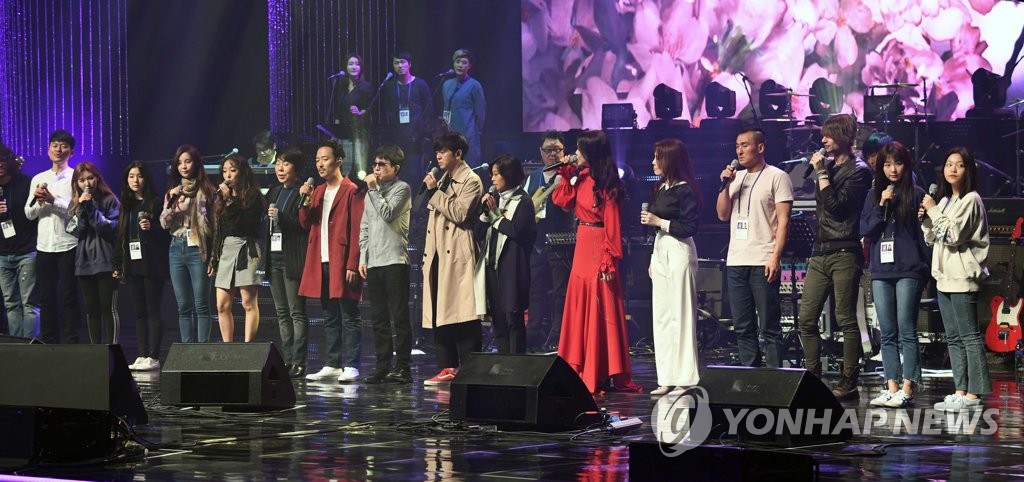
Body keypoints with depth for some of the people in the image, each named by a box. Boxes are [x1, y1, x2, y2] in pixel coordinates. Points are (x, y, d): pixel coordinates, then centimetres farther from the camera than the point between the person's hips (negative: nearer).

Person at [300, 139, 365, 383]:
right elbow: (306, 225, 14)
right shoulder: (318, 192, 17)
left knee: (349, 316, -4)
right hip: (322, 263, 7)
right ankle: (332, 365, 14)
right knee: (330, 317, 10)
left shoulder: (351, 191, -5)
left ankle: (351, 366, -5)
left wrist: (352, 265, -16)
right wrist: (306, 202, -4)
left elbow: (357, 230, -10)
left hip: (342, 264, -7)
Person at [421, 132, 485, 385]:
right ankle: (447, 367, 9)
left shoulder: (471, 181, -3)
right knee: (440, 314, 5)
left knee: (462, 315, -9)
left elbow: (460, 214, -17)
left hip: (458, 255, -8)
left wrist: (435, 192, -12)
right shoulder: (443, 180, 21)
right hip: (438, 255, 8)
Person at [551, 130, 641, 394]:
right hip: (582, 246, 9)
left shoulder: (607, 184, -14)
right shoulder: (582, 178, 10)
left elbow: (612, 224, -16)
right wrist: (565, 174, 7)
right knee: (579, 308, 11)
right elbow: (562, 200, 16)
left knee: (600, 310, -4)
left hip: (599, 249, -9)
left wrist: (609, 259, -20)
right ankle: (582, 370, 18)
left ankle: (601, 374, 0)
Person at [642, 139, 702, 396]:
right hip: (660, 251, 9)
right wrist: (653, 259, 18)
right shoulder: (661, 188, 14)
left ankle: (685, 378, -5)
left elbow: (690, 227, -14)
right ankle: (667, 379, 10)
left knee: (680, 315, -7)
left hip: (678, 252, -9)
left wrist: (659, 221, -15)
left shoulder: (685, 190, -10)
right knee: (661, 316, 7)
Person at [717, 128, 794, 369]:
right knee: (743, 328, 8)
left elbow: (783, 220, -7)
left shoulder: (777, 177, -2)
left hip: (763, 264, -7)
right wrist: (726, 186, 1)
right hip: (736, 262, 7)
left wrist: (775, 257, -16)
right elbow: (722, 214, 15)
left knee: (769, 327, -6)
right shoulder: (736, 178, 18)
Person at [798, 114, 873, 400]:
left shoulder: (858, 171, -4)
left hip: (844, 254, -8)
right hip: (820, 252, 8)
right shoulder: (829, 166, 18)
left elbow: (837, 205, -15)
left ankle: (849, 383, -2)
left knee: (846, 320, -5)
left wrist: (821, 174, -10)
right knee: (806, 318, 3)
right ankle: (812, 378, 9)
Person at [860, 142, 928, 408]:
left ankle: (907, 389, -6)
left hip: (908, 271, -5)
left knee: (906, 332, -6)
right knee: (887, 334, 5)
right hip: (881, 271, 5)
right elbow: (865, 230, 7)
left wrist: (925, 268, -5)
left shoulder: (916, 194, 1)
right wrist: (881, 206, -6)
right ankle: (891, 387, 8)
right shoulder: (874, 195, 14)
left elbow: (924, 233, 0)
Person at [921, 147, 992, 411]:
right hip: (944, 277, 9)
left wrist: (934, 211, -9)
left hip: (963, 277, -9)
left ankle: (972, 394, -10)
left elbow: (953, 235, -17)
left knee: (969, 336, -8)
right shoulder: (944, 201, 17)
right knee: (953, 338, 8)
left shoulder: (971, 200, -8)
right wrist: (925, 219, 4)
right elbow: (933, 239, 20)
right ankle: (960, 391, 10)